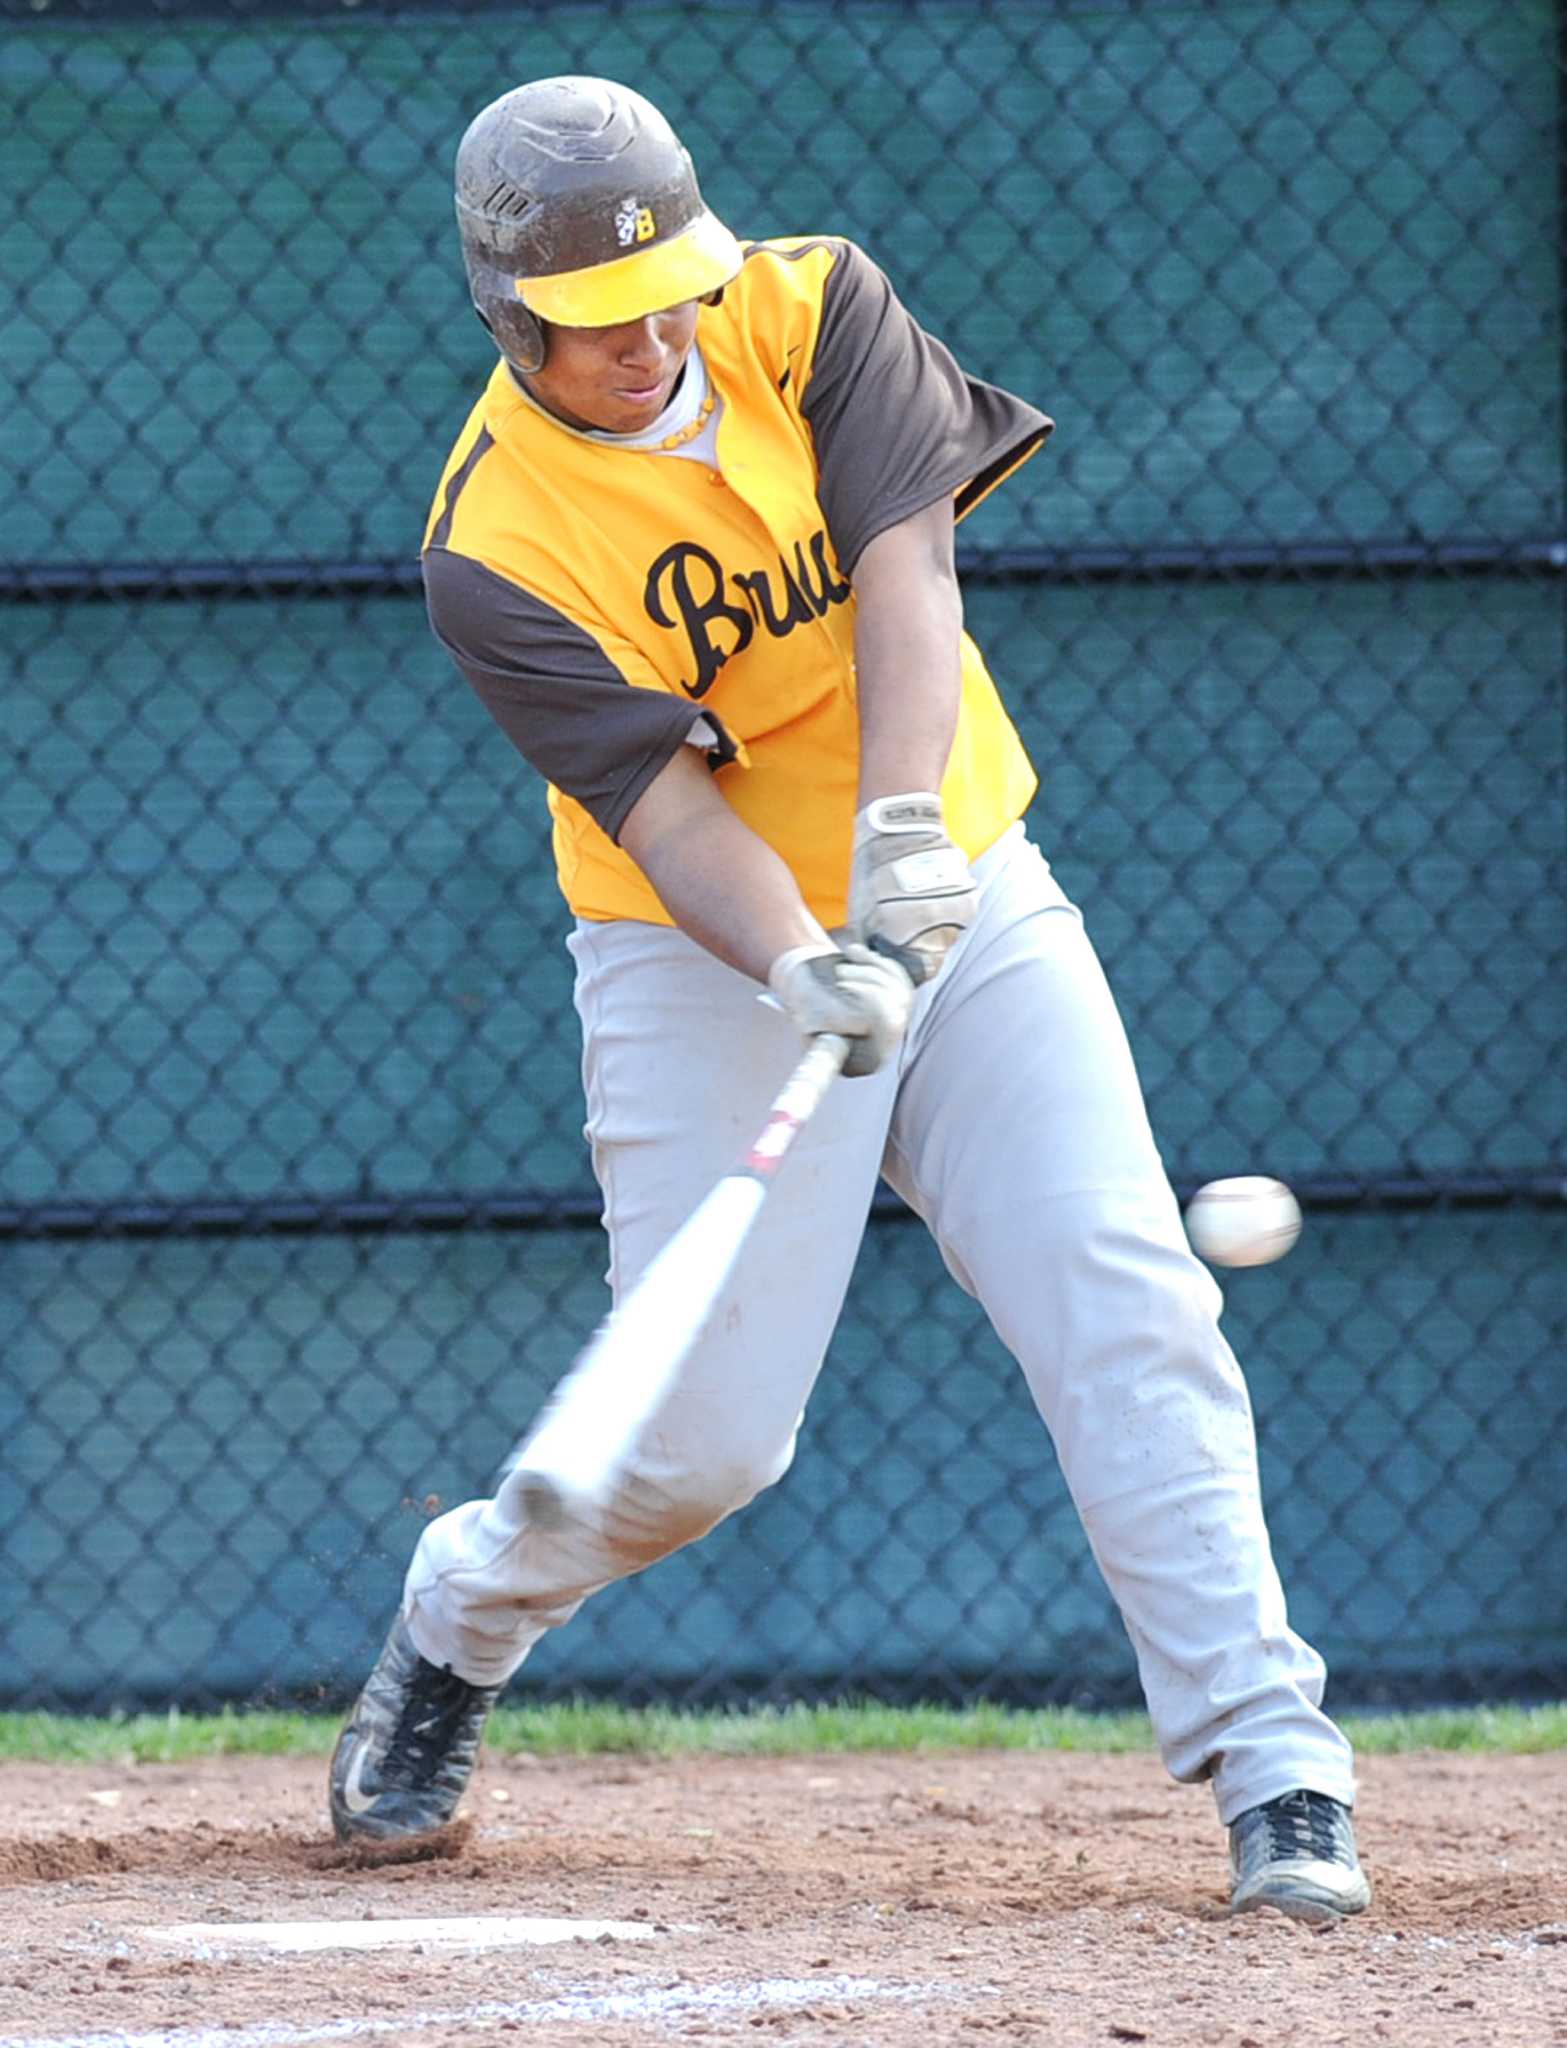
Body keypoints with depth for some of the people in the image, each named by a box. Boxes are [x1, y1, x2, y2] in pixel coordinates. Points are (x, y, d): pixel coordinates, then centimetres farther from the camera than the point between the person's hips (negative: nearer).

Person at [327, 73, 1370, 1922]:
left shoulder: (808, 312, -8)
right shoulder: (494, 552, -16)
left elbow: (902, 567, -21)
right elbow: (663, 795, -23)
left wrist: (901, 833, -37)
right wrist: (800, 971, -42)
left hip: (967, 904, 3)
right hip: (713, 961, -3)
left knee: (1127, 1305, -14)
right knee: (705, 1428, -5)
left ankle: (1271, 1770, -16)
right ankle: (457, 1621, 27)